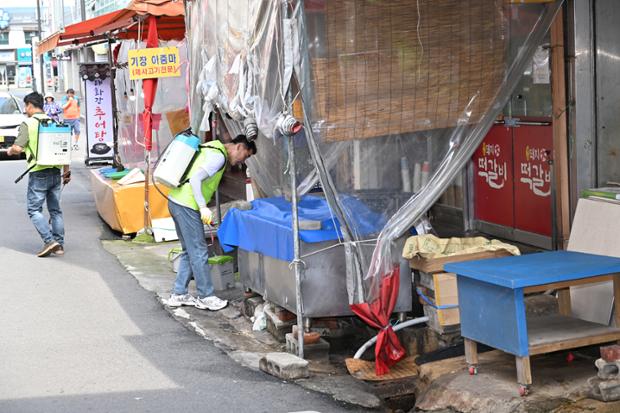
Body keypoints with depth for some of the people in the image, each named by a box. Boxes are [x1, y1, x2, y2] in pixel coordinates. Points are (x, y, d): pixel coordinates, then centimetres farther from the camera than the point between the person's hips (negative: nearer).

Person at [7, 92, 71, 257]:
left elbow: (18, 148, -16)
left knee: (34, 209, 2)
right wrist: (67, 171, 16)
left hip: (39, 173, -6)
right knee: (55, 210, 12)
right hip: (56, 171, 6)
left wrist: (10, 151, 7)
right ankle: (59, 245, 12)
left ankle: (50, 241, -10)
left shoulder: (28, 124, -8)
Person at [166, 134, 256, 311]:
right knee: (199, 252, -1)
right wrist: (203, 207, -22)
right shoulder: (219, 156, -13)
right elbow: (195, 179, -23)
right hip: (187, 205, -10)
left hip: (176, 201, 10)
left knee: (189, 251, 17)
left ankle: (178, 294, 20)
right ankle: (206, 297, 7)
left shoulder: (213, 147, 17)